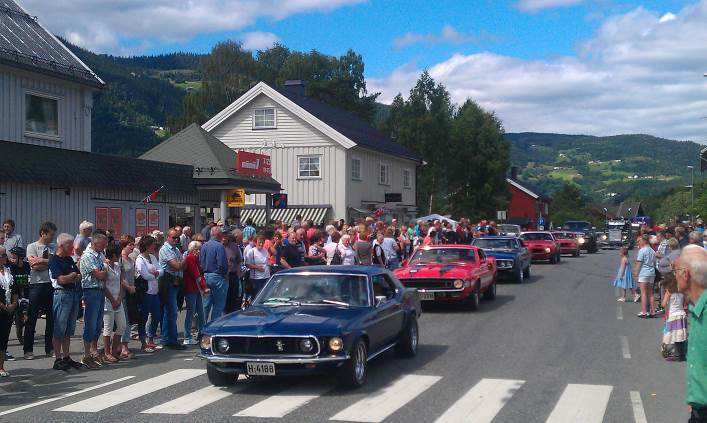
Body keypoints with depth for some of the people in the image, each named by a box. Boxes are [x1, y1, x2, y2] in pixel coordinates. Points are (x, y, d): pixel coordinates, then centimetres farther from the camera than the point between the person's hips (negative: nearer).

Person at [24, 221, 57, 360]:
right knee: (32, 318, 1)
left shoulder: (54, 247, 13)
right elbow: (34, 266, -12)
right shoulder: (32, 247, 2)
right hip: (37, 285, -4)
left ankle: (50, 348, 17)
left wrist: (42, 261, -11)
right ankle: (28, 350, 8)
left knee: (52, 318, 8)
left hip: (52, 285, 4)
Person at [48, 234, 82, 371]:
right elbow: (62, 279, -16)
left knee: (69, 329, 11)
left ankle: (66, 357, 18)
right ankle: (58, 359, 1)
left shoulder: (69, 259, 17)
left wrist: (73, 277, -3)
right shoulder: (54, 259, -8)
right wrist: (74, 275, 0)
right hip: (62, 294, -8)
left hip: (74, 294, 8)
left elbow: (79, 276, 17)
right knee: (59, 329, -3)